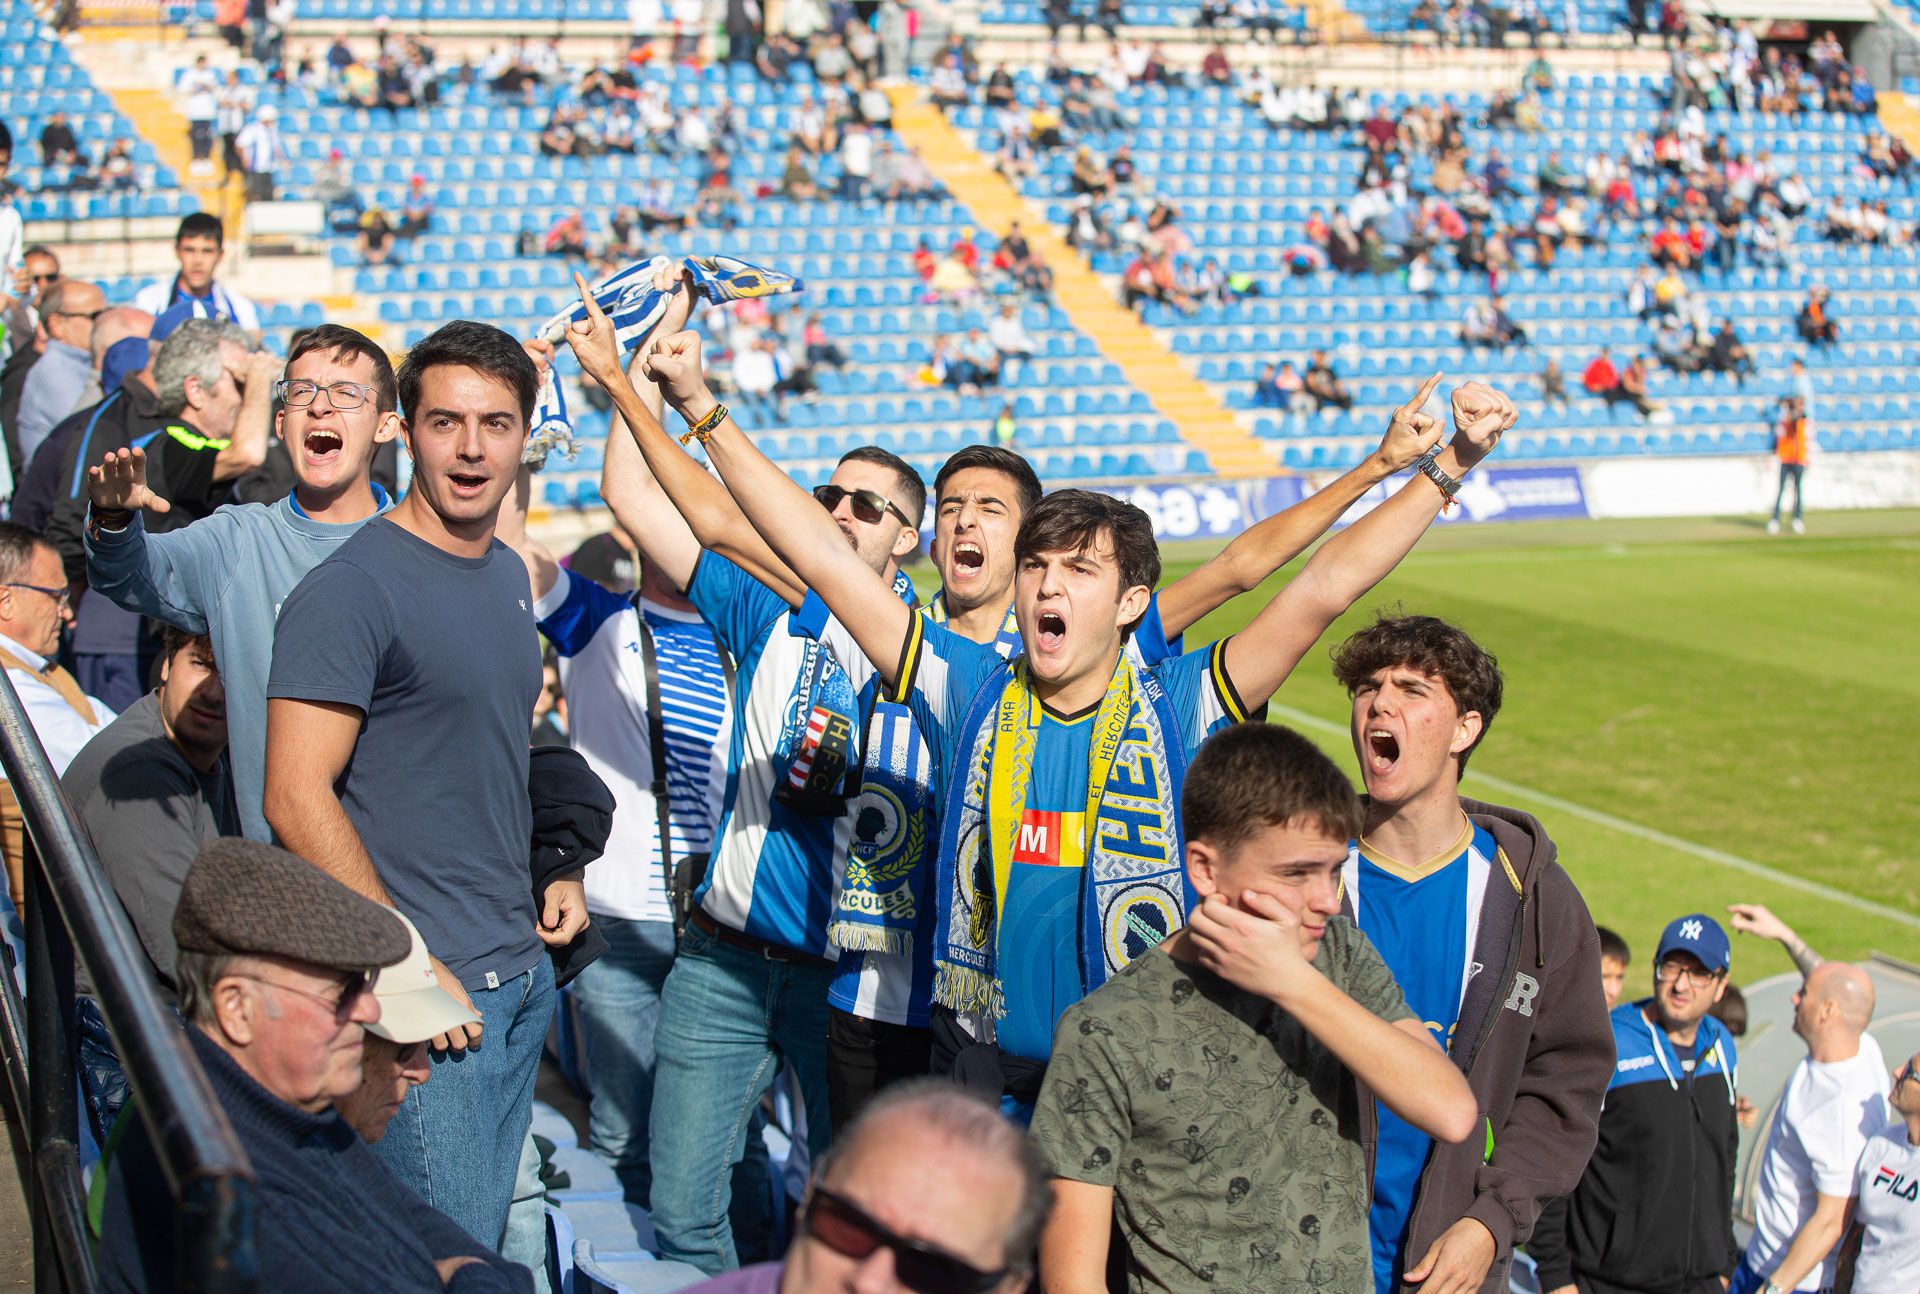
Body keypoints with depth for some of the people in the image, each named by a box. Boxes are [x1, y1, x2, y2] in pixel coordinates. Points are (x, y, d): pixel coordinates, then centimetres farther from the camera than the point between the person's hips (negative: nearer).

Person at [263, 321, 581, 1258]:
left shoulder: (509, 576, 12)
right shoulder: (352, 588, -14)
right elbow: (296, 798, -18)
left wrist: (552, 874, 11)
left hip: (523, 975, 8)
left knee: (489, 1242, 15)